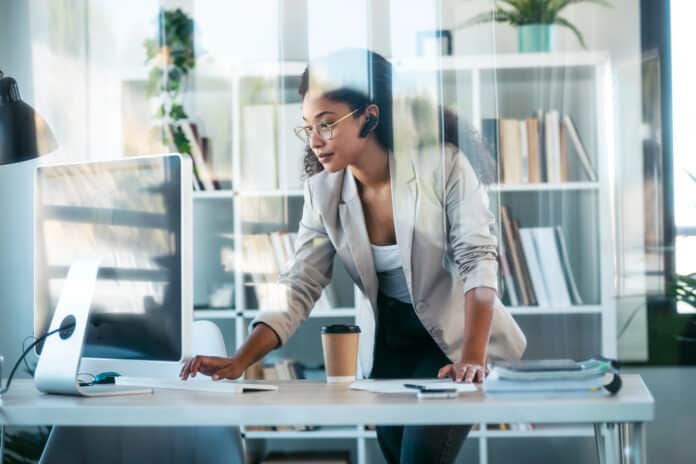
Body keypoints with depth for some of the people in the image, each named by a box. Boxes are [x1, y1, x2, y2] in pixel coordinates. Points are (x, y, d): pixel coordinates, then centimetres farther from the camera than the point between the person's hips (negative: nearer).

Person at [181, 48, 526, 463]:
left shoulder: (442, 166, -16)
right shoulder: (323, 192, -5)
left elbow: (478, 260, -19)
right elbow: (298, 290, -8)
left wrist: (472, 359, -32)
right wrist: (238, 363, -21)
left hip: (456, 338, -4)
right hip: (387, 346, 4)